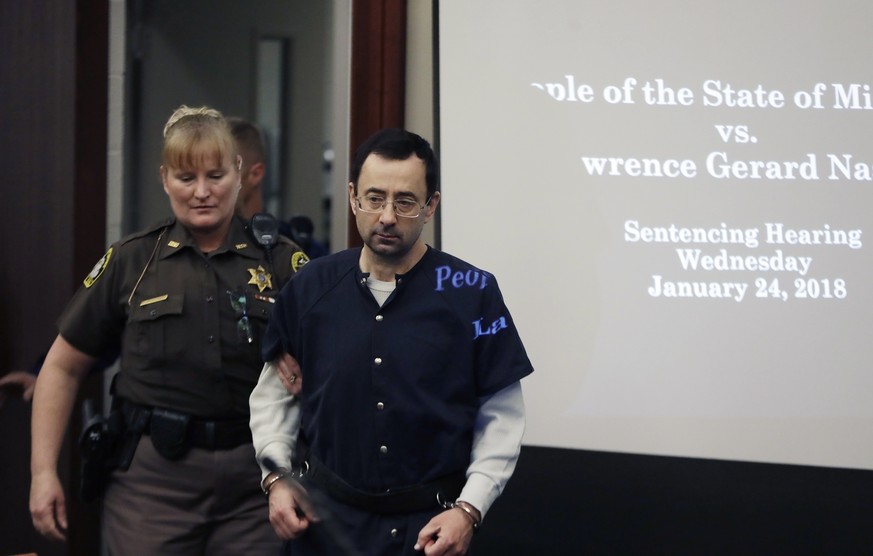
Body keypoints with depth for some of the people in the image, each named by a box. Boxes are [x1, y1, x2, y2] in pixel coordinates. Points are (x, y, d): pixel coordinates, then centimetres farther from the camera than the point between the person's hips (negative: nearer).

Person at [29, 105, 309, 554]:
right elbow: (63, 366, 9)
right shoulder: (130, 262, 4)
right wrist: (44, 471, 2)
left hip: (254, 482, 0)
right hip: (153, 477, 0)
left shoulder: (282, 263, 2)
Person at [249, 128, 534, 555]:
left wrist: (469, 508, -12)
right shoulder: (309, 287, 0)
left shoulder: (472, 291, -7)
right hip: (323, 517, 2)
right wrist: (276, 479, -2)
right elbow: (276, 393, 10)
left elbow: (501, 415, -4)